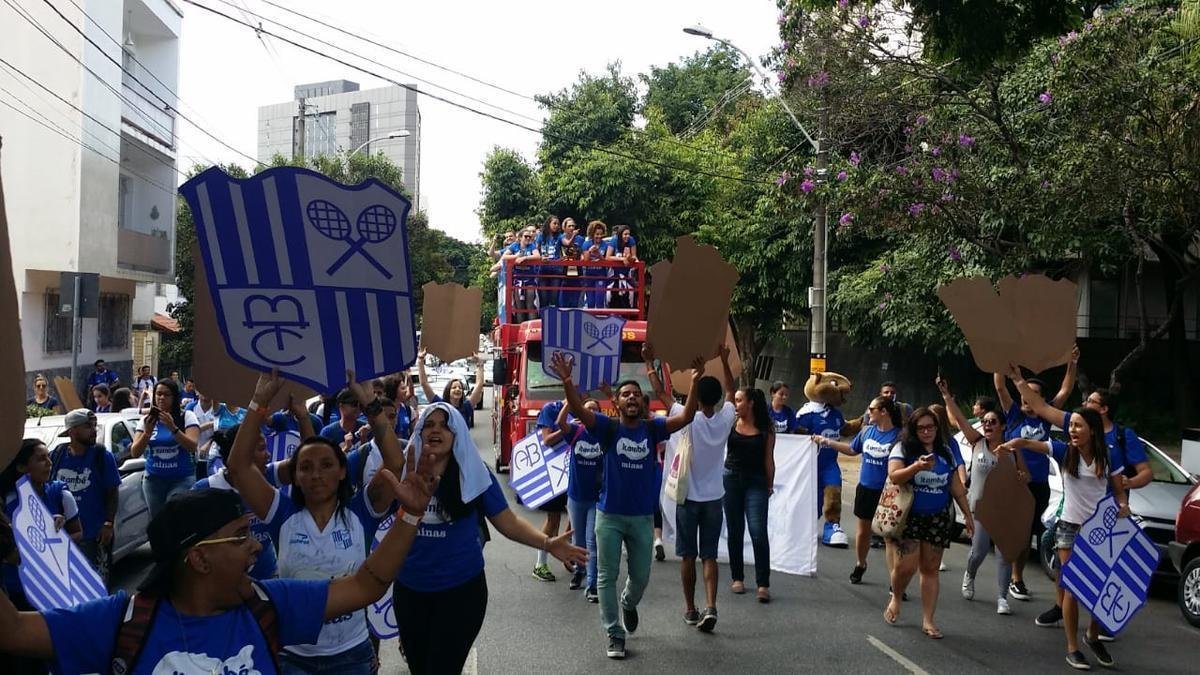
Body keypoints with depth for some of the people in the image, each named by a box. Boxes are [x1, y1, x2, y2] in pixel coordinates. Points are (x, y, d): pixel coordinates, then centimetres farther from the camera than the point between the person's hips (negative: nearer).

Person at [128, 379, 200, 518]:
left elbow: (192, 446, -14)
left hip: (182, 479, -3)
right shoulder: (147, 420, 7)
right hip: (153, 479, 4)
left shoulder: (187, 417, -2)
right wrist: (147, 432, -18)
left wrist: (173, 428, -25)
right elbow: (134, 453, -1)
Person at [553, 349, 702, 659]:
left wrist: (695, 382, -28)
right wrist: (567, 381, -39)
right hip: (609, 515, -2)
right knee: (607, 576, 5)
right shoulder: (608, 427, -8)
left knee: (641, 575, 16)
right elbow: (578, 410, -22)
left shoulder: (652, 428, -3)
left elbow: (686, 417, -15)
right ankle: (614, 635, 18)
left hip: (642, 516, 2)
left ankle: (628, 604, 50)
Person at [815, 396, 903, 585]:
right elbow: (852, 449, 18)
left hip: (887, 493, -5)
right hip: (865, 489, 5)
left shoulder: (899, 436, -15)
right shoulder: (866, 431, 2)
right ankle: (860, 564, 40)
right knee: (863, 530, 18)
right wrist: (827, 441, 19)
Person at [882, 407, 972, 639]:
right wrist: (917, 467, -33)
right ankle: (896, 599, 19)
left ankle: (928, 620, 12)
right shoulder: (903, 449, -3)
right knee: (905, 566, -11)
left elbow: (956, 486, 16)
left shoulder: (945, 452, 10)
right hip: (908, 517, -4)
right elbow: (894, 476, -17)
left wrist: (967, 514, 13)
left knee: (930, 569, 5)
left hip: (938, 519, 4)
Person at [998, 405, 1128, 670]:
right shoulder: (1064, 451, -7)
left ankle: (1093, 636, 32)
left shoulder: (1108, 458, -4)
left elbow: (1119, 492, 3)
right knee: (1073, 588, 0)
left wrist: (1123, 507, -19)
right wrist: (1006, 445, -36)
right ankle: (1072, 648, 10)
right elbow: (1026, 442, -15)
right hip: (1070, 528, -1)